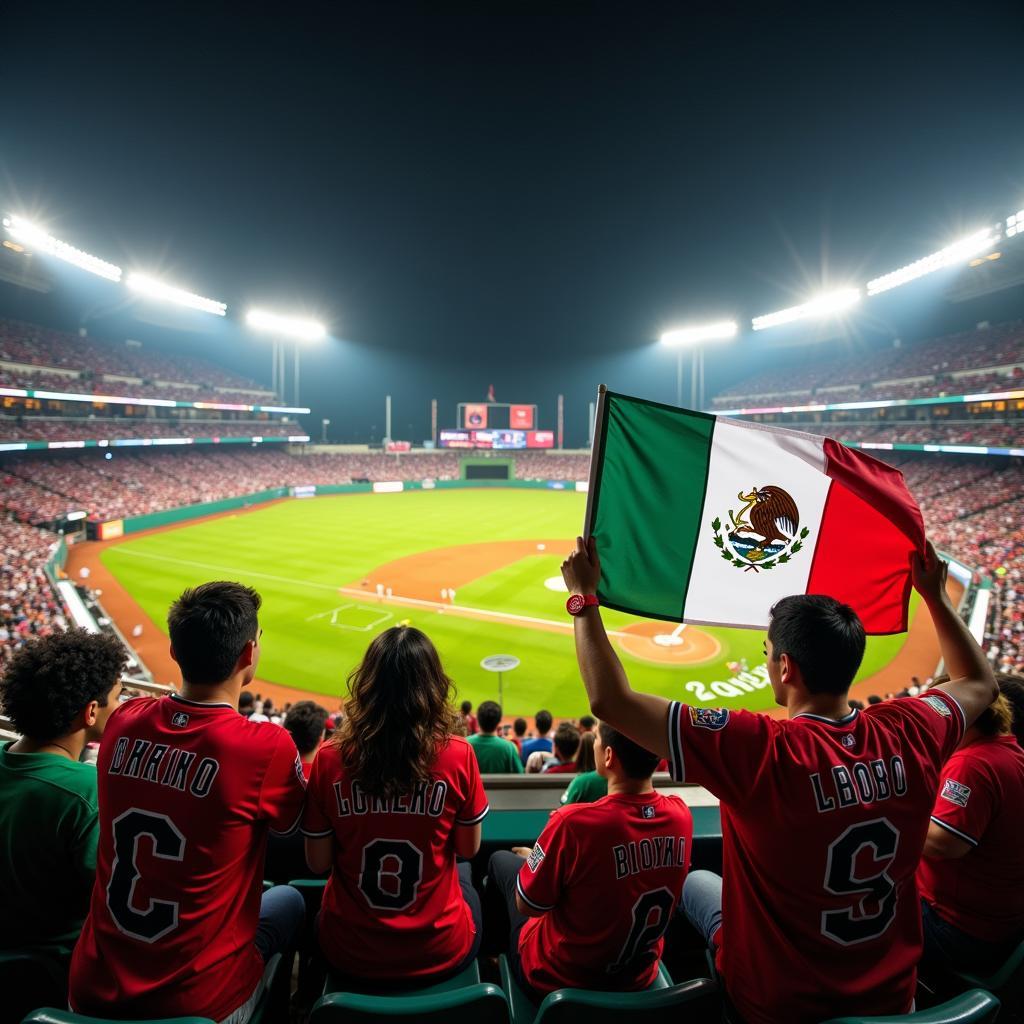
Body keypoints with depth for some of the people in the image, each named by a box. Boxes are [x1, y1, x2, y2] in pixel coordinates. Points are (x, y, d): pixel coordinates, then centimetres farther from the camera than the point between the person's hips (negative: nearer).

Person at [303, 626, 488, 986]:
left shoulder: (329, 758, -16)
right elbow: (469, 849, -5)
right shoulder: (458, 755, -19)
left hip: (349, 955, 1)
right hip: (441, 955, -1)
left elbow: (317, 862, -5)